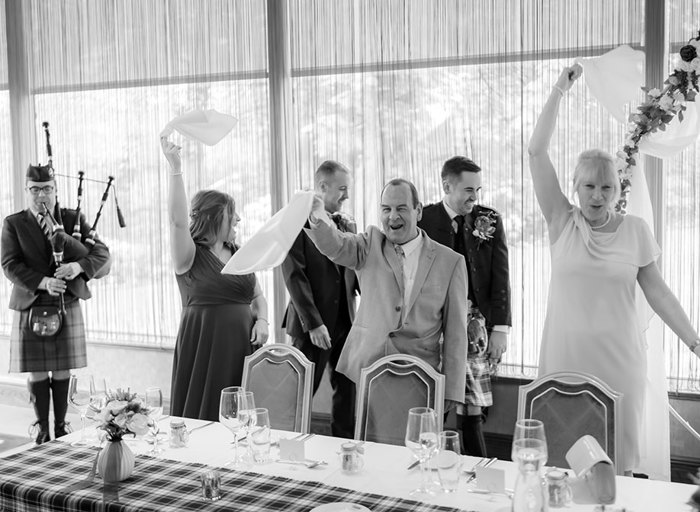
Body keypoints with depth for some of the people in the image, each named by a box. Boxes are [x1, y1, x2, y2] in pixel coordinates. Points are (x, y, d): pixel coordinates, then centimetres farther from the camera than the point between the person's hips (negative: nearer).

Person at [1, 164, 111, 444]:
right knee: (36, 373, 5)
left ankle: (61, 425, 20)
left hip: (67, 308, 1)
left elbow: (101, 253, -2)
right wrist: (43, 282, -23)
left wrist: (79, 266, -22)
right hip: (30, 309, -1)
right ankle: (41, 426, 20)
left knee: (62, 371, 7)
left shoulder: (74, 219, 5)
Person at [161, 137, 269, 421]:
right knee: (201, 419, -3)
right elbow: (177, 220, -22)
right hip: (203, 347, -5)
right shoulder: (190, 256, -4)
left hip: (242, 347, 5)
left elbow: (257, 296, 21)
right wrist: (175, 169, -29)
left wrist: (261, 320, -1)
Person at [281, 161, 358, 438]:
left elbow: (354, 271, 15)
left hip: (345, 321, 6)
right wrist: (313, 323, -17)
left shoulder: (348, 224, 12)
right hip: (311, 324, -6)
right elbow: (294, 276, -13)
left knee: (348, 392, 8)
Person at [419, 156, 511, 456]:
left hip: (477, 326, 1)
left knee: (471, 411, 0)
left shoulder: (490, 221, 5)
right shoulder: (424, 220, 0)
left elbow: (500, 277, 4)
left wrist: (500, 327, -3)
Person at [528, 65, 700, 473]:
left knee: (620, 455, 6)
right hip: (566, 356, 0)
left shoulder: (635, 229, 3)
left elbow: (656, 291, 7)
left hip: (619, 359, 0)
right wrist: (559, 91, -4)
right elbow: (537, 152, -3)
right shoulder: (563, 222, 1)